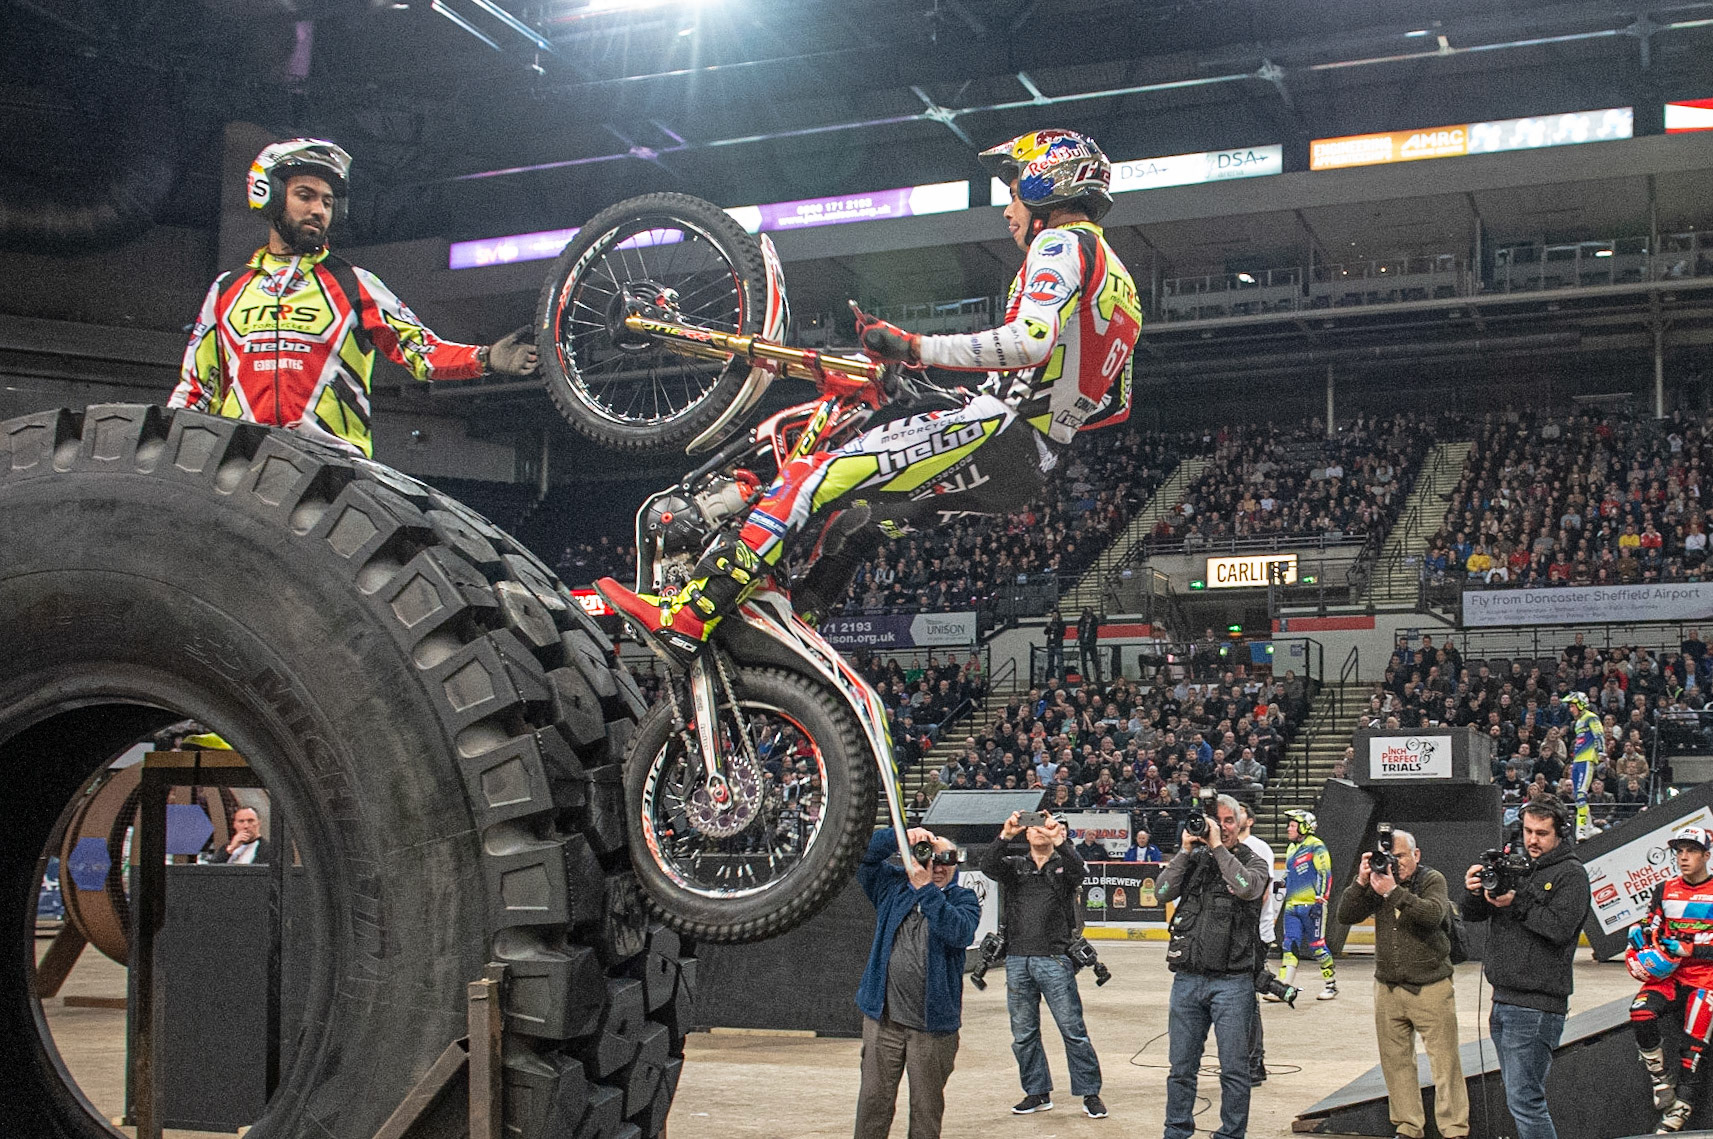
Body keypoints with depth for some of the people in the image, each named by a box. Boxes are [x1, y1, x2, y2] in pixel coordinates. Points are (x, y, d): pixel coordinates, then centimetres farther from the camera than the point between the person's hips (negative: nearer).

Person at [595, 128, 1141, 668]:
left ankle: (684, 618, -24)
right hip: (1034, 463, 10)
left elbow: (1031, 339, -24)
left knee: (819, 475, -16)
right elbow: (1115, 405, 27)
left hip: (1000, 428, -10)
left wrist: (915, 348, -24)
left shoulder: (1063, 243, -4)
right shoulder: (1118, 280, 25)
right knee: (858, 513, 25)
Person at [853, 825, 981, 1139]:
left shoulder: (963, 898, 3)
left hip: (933, 1024, -1)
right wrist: (901, 837, -14)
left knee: (927, 1108, 8)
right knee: (874, 1101, 4)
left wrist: (925, 888, -23)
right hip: (883, 1018, 1)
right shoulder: (892, 884, 9)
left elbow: (960, 933, -17)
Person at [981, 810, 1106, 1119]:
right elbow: (988, 866, -8)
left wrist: (1059, 841, -32)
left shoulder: (1063, 865, 6)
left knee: (1073, 1030, -4)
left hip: (1054, 960, -3)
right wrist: (1005, 835, -23)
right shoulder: (1014, 866, 12)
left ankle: (1090, 1093, 5)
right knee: (1023, 1033, 8)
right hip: (1017, 959, 3)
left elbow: (1078, 870, -16)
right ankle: (1037, 1092, 21)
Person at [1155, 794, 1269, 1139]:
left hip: (1232, 982, -3)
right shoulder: (1193, 860, 11)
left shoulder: (1252, 861, 4)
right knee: (1181, 1067, 9)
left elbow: (1247, 887, -18)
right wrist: (1186, 850, -7)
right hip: (1188, 978, 3)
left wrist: (1218, 846, -12)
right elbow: (1164, 891, -2)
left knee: (1234, 1069, 1)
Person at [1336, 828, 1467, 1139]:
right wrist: (1361, 881, -14)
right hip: (1388, 989, 4)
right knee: (1395, 1062, 7)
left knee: (1445, 1062, -4)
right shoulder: (1378, 883, 7)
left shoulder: (1432, 880, -3)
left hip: (1431, 988, -4)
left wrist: (1394, 892, -28)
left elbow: (1433, 914, -23)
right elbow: (1346, 916, -2)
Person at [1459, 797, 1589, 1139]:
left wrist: (1517, 903, -18)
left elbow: (1560, 927, -18)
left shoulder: (1571, 874, -4)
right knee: (1520, 1096, 15)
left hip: (1537, 1005, -8)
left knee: (1523, 1100, -11)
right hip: (1504, 999, 8)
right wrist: (1474, 893, -7)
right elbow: (1471, 915, 13)